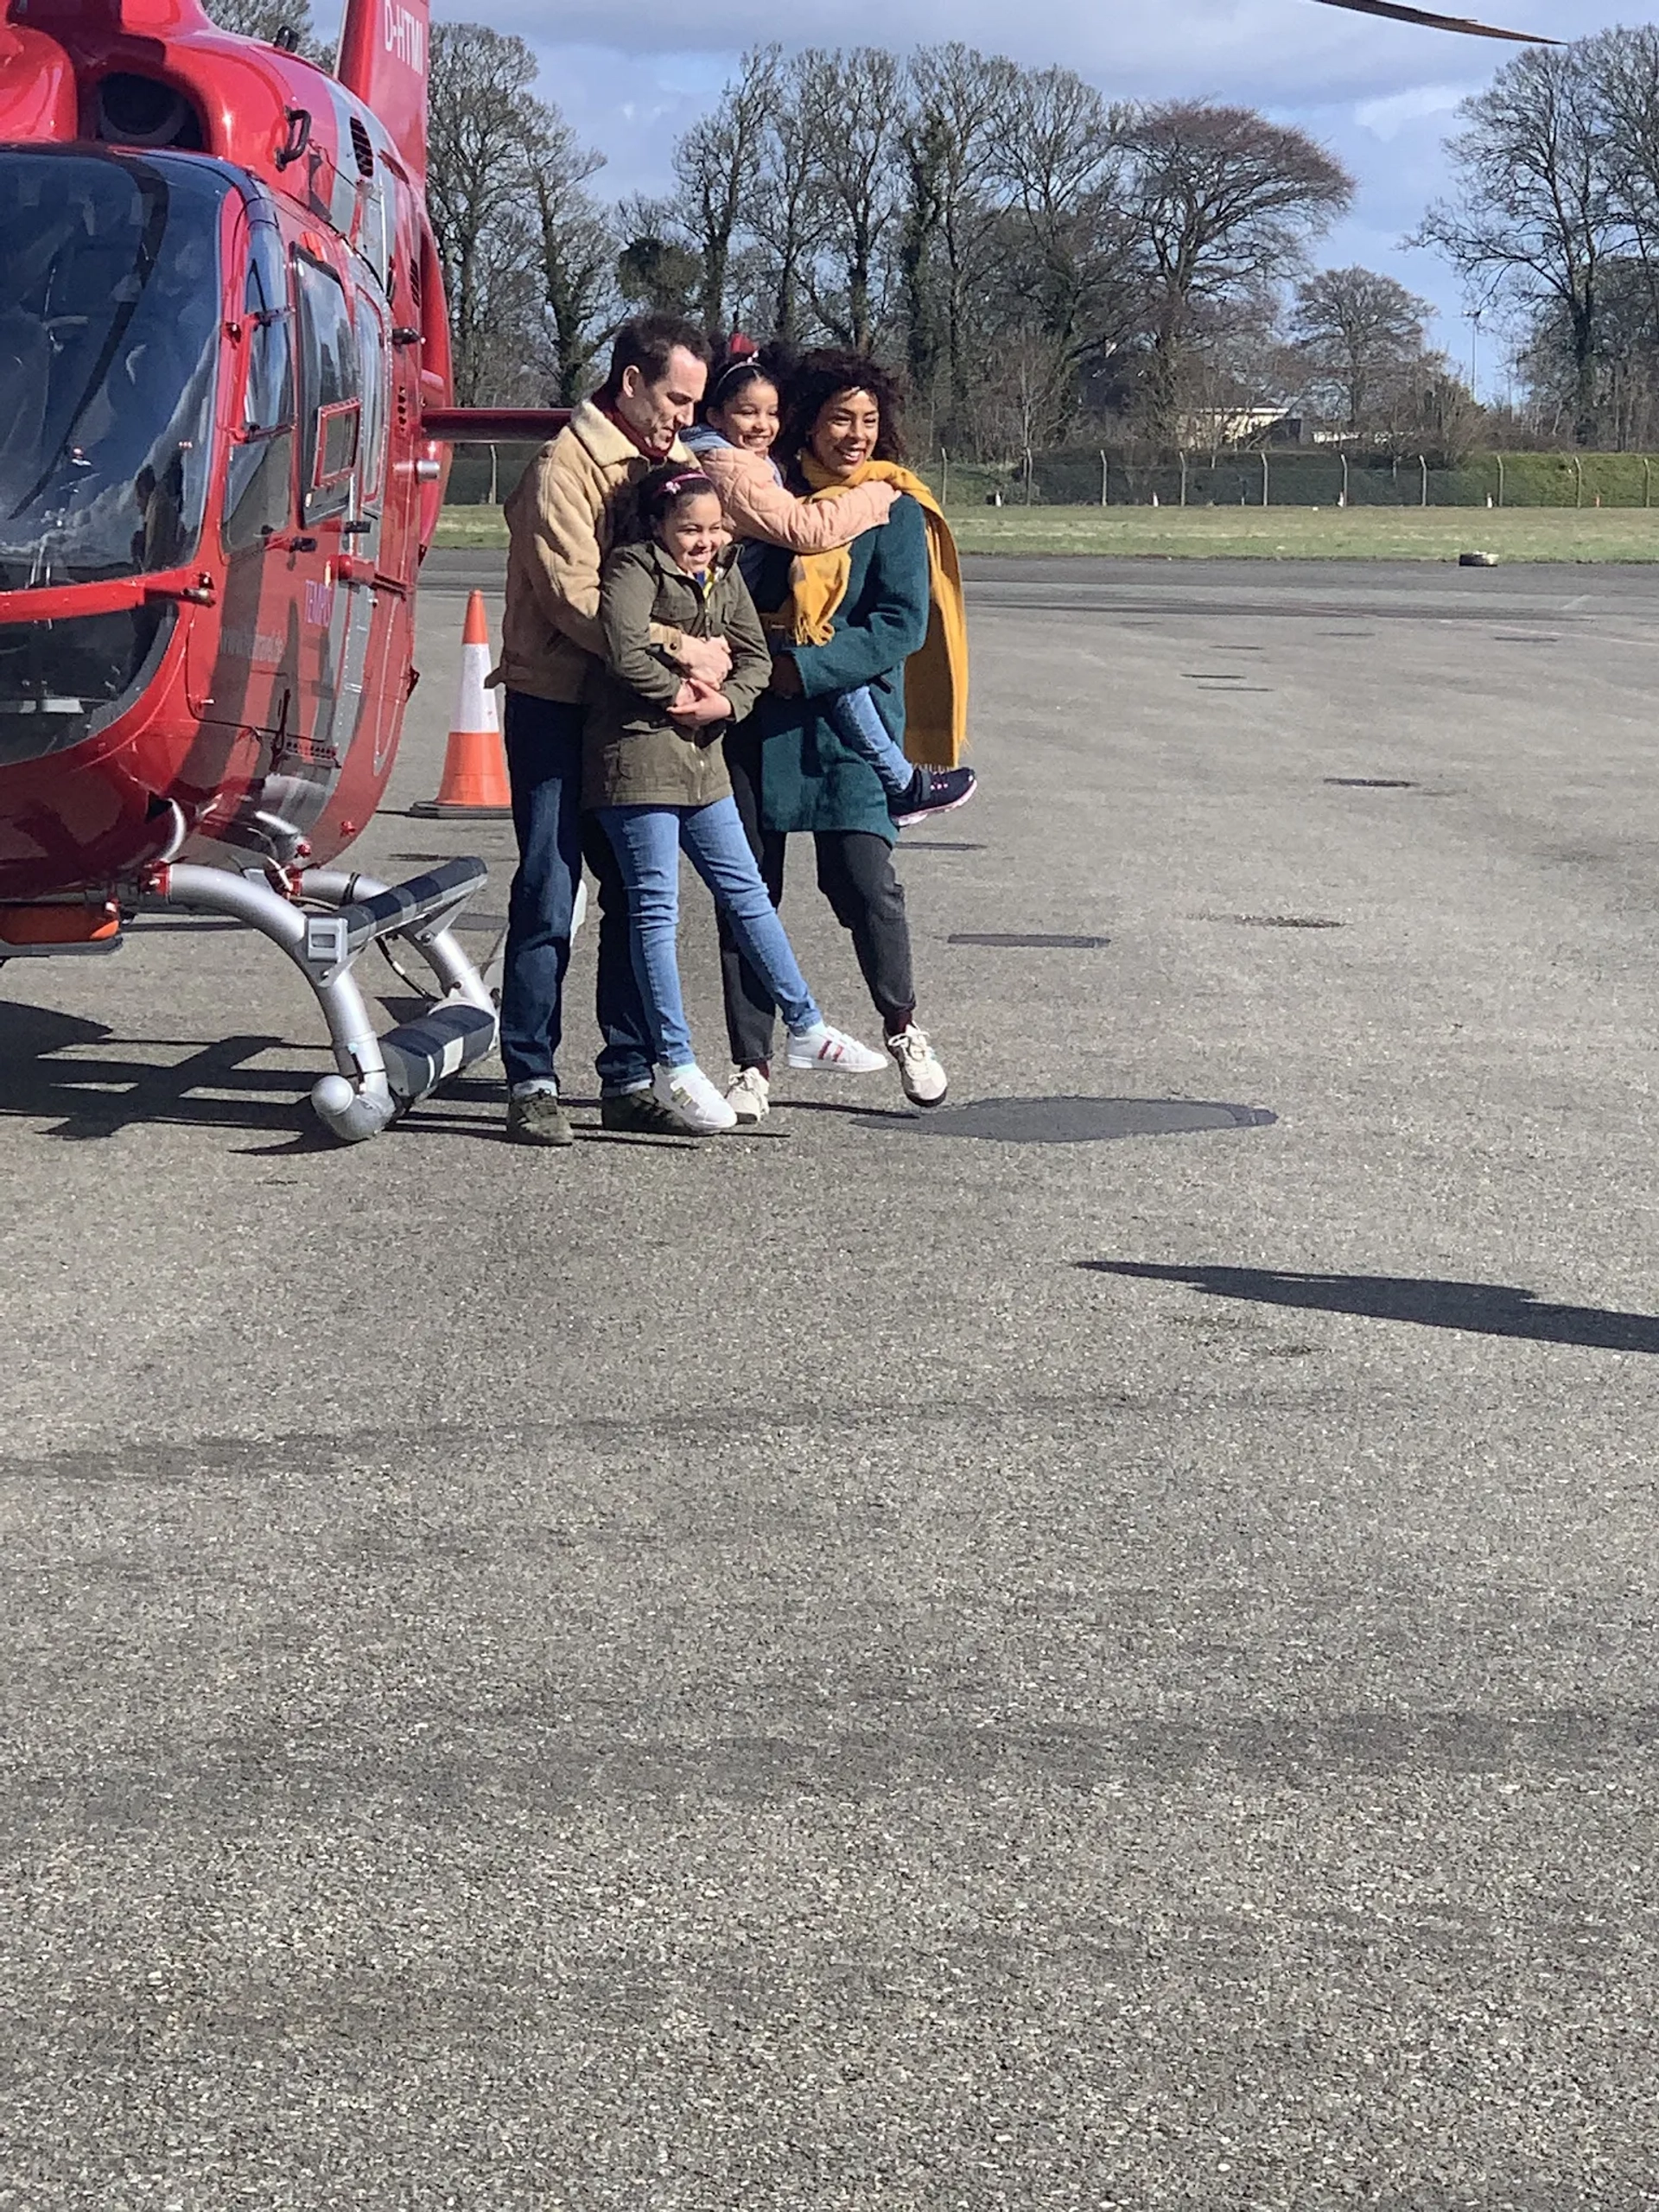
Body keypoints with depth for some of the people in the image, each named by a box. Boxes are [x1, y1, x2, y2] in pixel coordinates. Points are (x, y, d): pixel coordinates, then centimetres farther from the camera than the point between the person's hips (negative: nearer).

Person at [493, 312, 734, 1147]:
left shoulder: (669, 463, 14)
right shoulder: (564, 468, -11)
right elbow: (577, 603, -18)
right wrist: (679, 649, -20)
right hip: (555, 708, -7)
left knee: (638, 895, 8)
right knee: (549, 899, -6)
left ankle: (628, 1079, 16)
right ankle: (531, 1083, 1)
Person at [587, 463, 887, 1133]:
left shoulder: (724, 576, 14)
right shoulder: (634, 569, -9)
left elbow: (755, 656, 11)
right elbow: (623, 650, -24)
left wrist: (725, 700, -7)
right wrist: (677, 692, -12)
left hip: (702, 759, 8)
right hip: (637, 758, -7)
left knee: (747, 894, 13)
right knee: (656, 910, -3)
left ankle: (806, 1029, 22)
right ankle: (675, 1066, 0)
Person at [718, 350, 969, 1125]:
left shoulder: (894, 510, 0)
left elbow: (901, 628, -9)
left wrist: (802, 669, -16)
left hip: (849, 720, -3)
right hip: (758, 720, 3)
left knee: (863, 880, -13)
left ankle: (902, 1027, 13)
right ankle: (752, 1067, 10)